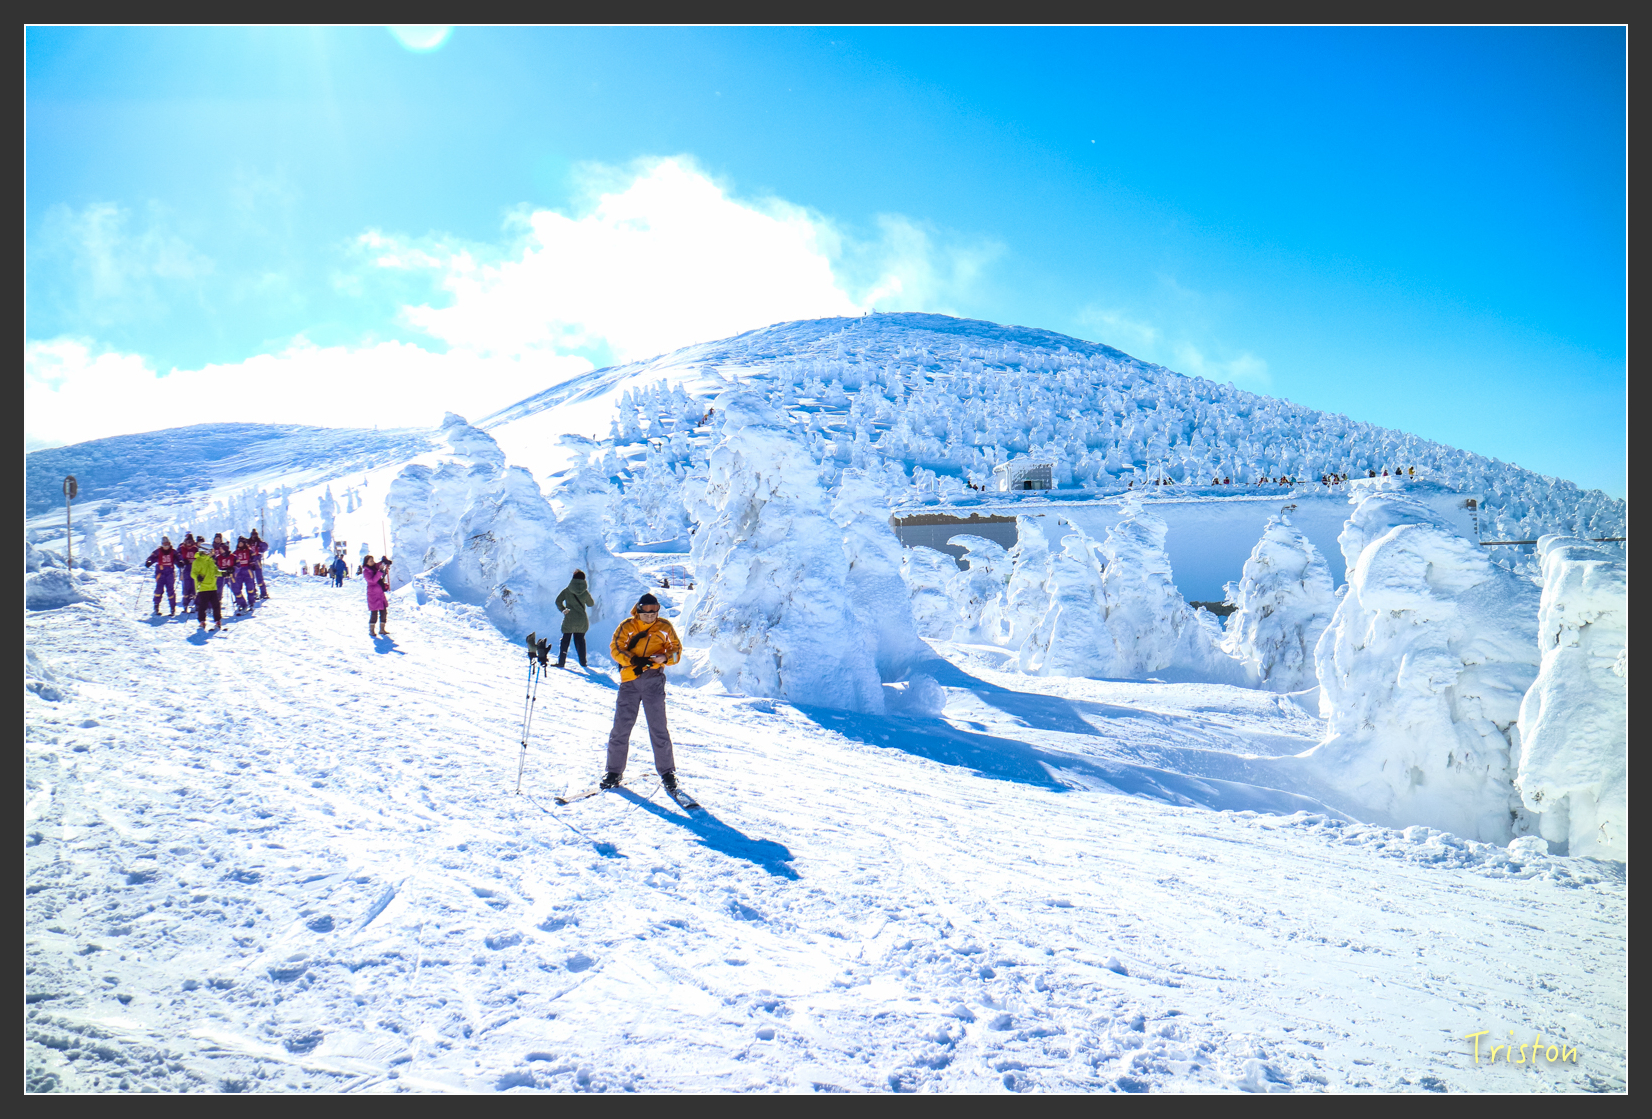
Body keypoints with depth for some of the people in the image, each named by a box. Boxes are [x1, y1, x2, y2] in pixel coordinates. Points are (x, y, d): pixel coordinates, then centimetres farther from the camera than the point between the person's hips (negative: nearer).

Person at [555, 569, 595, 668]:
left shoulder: (567, 590, -7)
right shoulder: (585, 592, -5)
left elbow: (558, 601, -7)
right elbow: (591, 604, 9)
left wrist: (563, 610, 6)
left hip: (569, 620, -1)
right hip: (582, 621, 1)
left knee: (565, 640, 7)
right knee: (580, 640, 14)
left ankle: (561, 662, 3)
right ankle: (583, 662, 15)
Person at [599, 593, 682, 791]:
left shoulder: (664, 628, 4)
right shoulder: (627, 627, 2)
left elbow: (676, 649, 7)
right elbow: (615, 648, -2)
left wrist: (665, 658, -15)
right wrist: (633, 660, -18)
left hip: (654, 680, 0)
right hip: (629, 680, 1)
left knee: (658, 727, -1)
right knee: (621, 726, 3)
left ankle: (667, 772, 9)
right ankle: (614, 771, 15)